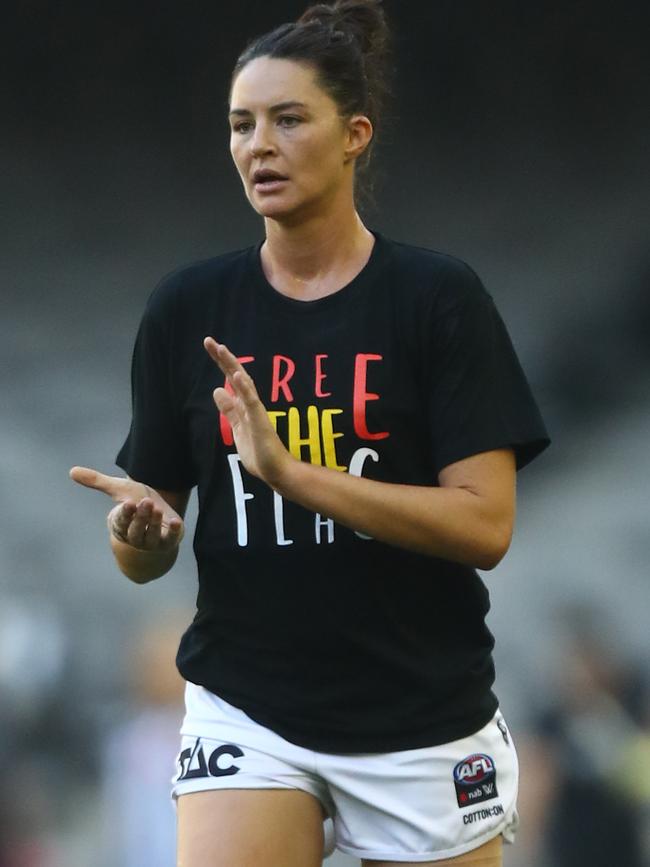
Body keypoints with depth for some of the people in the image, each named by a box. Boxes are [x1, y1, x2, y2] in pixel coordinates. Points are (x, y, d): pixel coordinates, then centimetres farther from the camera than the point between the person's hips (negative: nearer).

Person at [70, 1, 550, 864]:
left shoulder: (438, 297, -6)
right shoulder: (187, 307, 3)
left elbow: (486, 524, -15)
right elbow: (147, 559, 7)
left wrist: (289, 473, -24)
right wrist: (137, 530, -17)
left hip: (424, 720, -2)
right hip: (245, 710, 2)